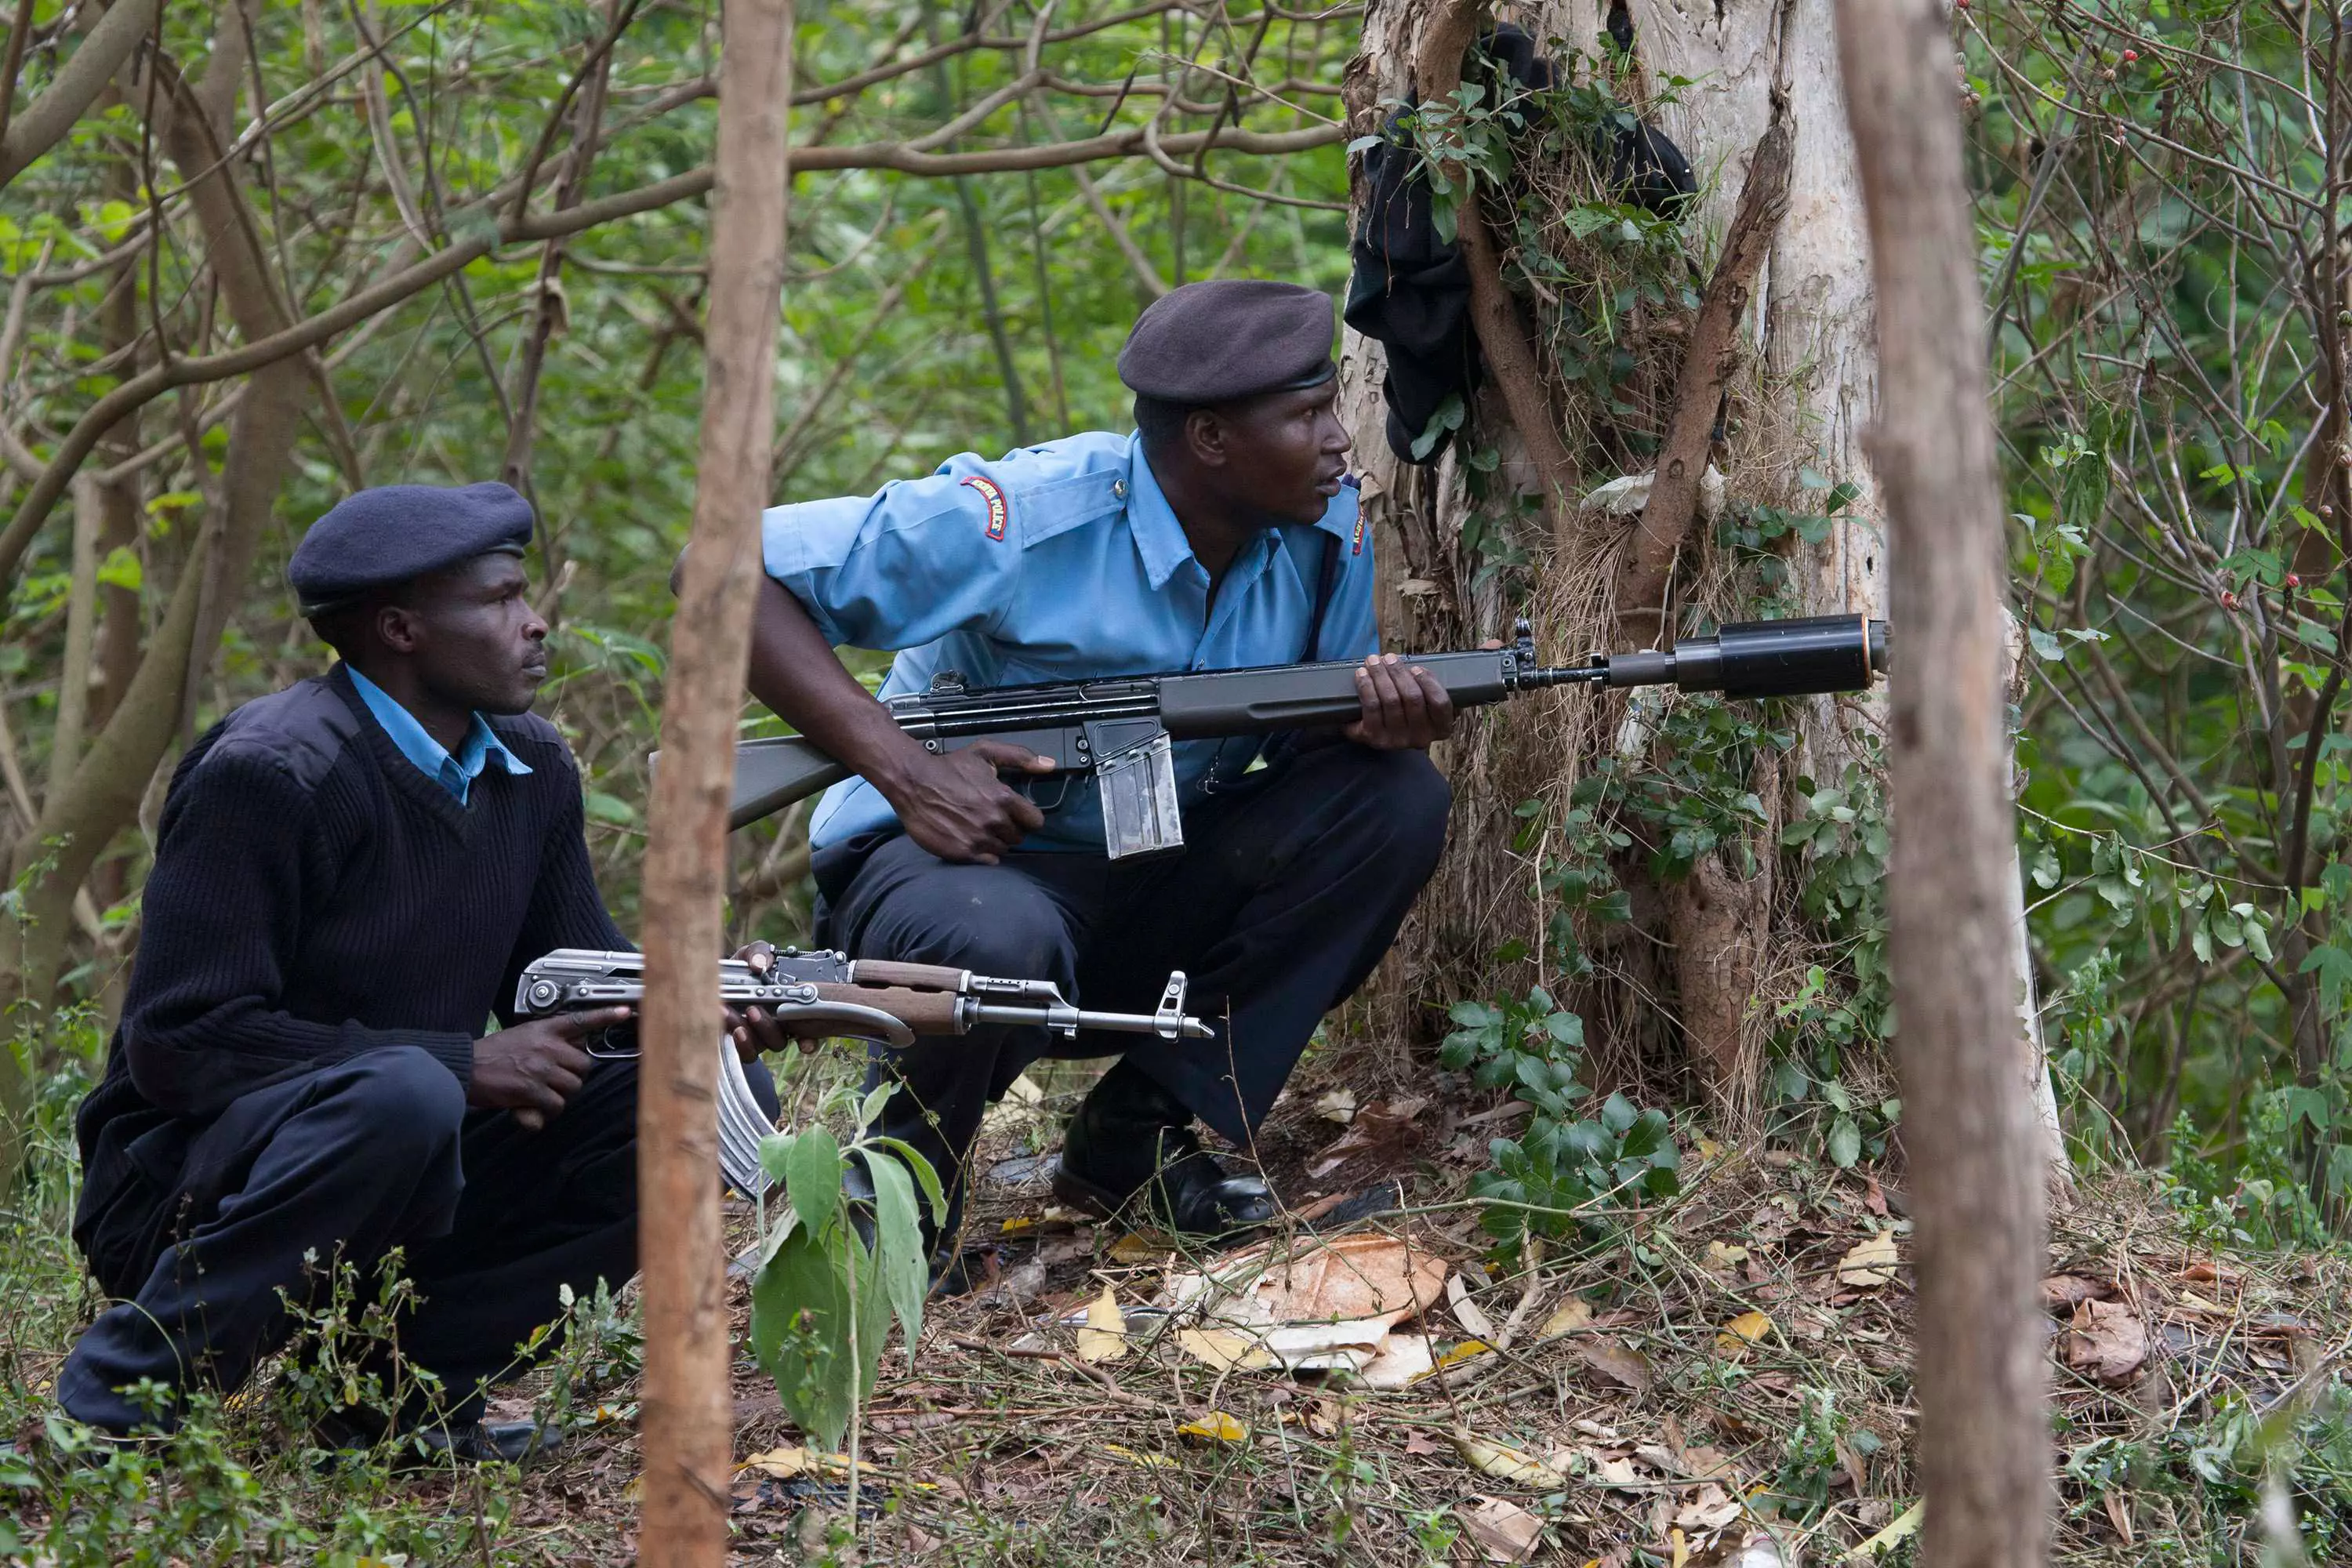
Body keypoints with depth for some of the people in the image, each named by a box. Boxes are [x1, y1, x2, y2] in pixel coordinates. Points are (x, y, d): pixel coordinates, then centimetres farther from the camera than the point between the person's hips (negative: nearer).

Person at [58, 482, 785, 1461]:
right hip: (189, 1186, -8)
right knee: (402, 1096, -39)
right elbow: (179, 1041, -23)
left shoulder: (531, 770, 6)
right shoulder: (270, 775, -19)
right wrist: (465, 1064, -23)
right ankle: (115, 1395, -23)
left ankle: (408, 1374, -7)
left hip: (414, 1175, 8)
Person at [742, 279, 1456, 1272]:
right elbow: (731, 569, -21)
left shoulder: (1325, 532, -4)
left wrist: (1383, 719, -21)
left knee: (1397, 798, -15)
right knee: (997, 943, -41)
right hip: (969, 853, -6)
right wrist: (903, 769, -31)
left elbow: (1307, 737, 6)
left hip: (1163, 891, 6)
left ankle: (1144, 1135, -7)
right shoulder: (1021, 519, -22)